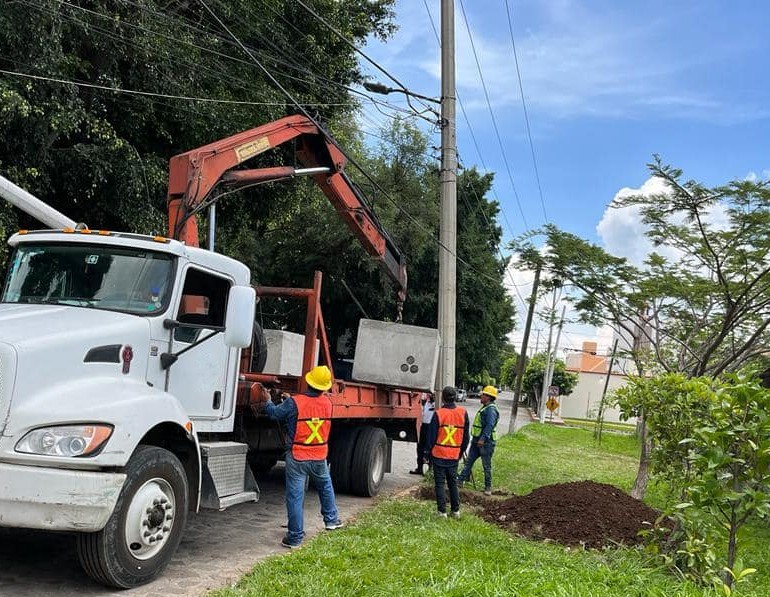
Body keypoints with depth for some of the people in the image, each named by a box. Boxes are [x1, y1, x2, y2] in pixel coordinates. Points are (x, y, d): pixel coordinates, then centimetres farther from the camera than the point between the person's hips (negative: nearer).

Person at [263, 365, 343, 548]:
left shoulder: (294, 403, -16)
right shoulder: (327, 403, -2)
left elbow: (274, 413, -3)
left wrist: (267, 401, 18)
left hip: (297, 458, -4)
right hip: (319, 457, 4)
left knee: (295, 497, 3)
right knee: (325, 487, 28)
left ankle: (295, 537, 8)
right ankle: (331, 520, 40)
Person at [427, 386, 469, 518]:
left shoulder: (438, 414, -13)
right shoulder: (463, 413, -1)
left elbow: (431, 436, -8)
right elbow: (466, 436, 7)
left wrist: (429, 452, 4)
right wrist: (461, 452, 19)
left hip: (439, 454, -3)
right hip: (454, 456, 4)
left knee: (440, 483, 5)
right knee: (453, 483, 16)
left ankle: (442, 511, 5)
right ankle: (456, 510, 19)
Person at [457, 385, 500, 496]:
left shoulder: (491, 409, -17)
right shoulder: (484, 408, 16)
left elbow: (490, 425, -27)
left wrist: (483, 439, -32)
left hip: (486, 442, -10)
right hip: (477, 441, 10)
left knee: (486, 465, 1)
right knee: (469, 461, 9)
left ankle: (488, 487, 11)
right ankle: (460, 480, 13)